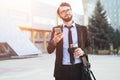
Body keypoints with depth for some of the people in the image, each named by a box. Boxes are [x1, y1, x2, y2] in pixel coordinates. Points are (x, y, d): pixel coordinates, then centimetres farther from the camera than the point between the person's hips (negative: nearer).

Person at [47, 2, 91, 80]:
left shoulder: (82, 28, 5)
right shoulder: (56, 29, 3)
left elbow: (89, 46, 10)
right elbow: (49, 50, -2)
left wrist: (83, 51, -11)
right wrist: (54, 41, -22)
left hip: (79, 68, 1)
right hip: (62, 69, 0)